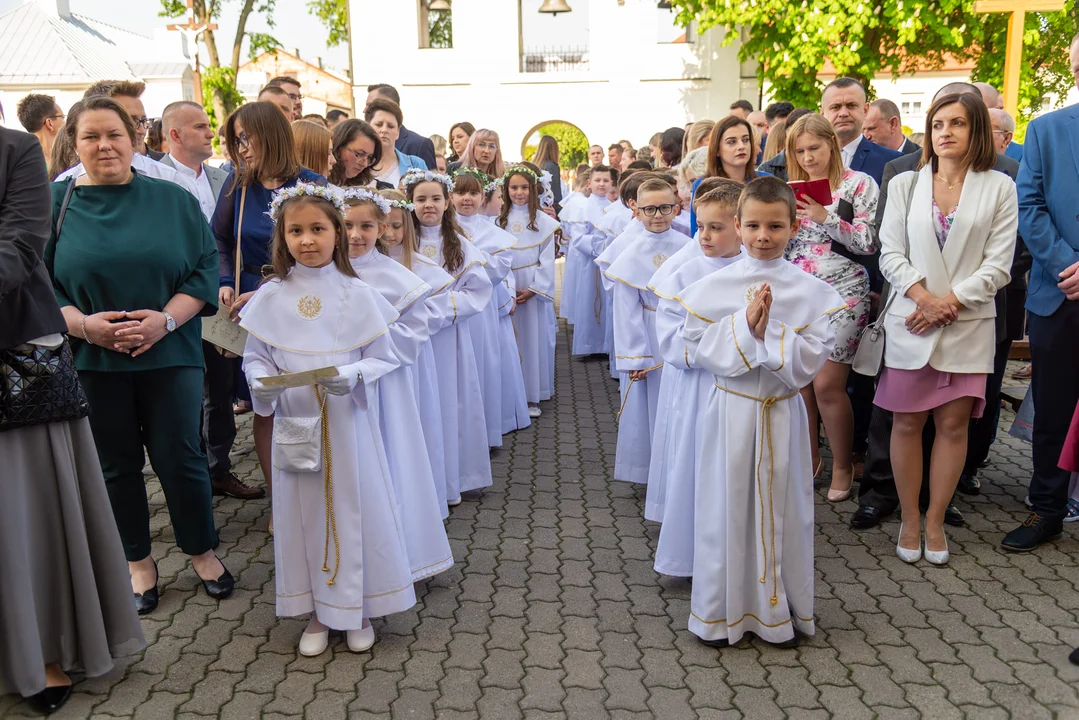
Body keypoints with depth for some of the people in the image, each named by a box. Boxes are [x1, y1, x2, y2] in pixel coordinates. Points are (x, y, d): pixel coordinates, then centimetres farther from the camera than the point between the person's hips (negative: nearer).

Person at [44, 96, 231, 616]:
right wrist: (83, 323, -17)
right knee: (117, 464, 12)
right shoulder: (55, 203, 3)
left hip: (169, 354, -1)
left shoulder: (172, 200, 2)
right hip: (91, 360, 1)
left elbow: (204, 269, -2)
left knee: (179, 456, 4)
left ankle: (202, 551, 26)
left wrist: (165, 320, -16)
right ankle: (138, 562, 30)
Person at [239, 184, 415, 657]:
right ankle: (319, 612, 27)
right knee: (305, 510, 9)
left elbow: (383, 357, -2)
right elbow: (255, 357, 6)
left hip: (348, 420, -1)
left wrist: (352, 375, -21)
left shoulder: (357, 294, -3)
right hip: (295, 423, 1)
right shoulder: (270, 298, 0)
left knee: (355, 506, 6)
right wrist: (262, 383, -15)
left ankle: (357, 608, 25)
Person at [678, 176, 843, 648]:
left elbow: (814, 359, -8)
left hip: (782, 412, 1)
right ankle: (720, 612, 24)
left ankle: (778, 612, 28)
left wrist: (770, 330, -20)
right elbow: (696, 350, -7)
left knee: (781, 510, 10)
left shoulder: (811, 291, -3)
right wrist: (742, 325, -17)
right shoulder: (713, 287, -4)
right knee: (727, 508, 7)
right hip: (730, 410, -1)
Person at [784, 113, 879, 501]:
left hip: (841, 295, -5)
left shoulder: (859, 184, -1)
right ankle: (809, 457, 24)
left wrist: (826, 217, -17)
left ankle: (843, 466, 12)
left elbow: (870, 242, -8)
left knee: (827, 385, -7)